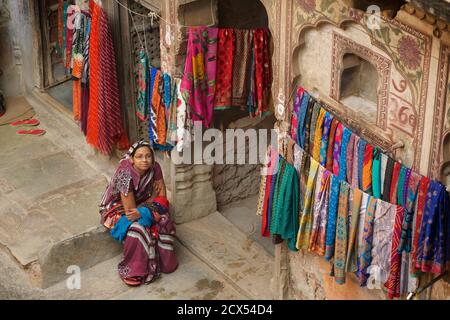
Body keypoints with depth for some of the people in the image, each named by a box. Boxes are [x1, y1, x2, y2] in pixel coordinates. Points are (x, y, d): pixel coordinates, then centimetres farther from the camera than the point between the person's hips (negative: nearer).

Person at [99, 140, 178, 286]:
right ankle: (134, 271, -12)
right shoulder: (125, 174, -32)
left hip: (142, 204, 5)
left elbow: (162, 197, -10)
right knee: (137, 228, -33)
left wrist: (143, 211, -25)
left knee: (163, 219, -24)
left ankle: (165, 262, -6)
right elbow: (130, 209, -30)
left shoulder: (154, 168, -17)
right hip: (119, 209, -5)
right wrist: (150, 200, -18)